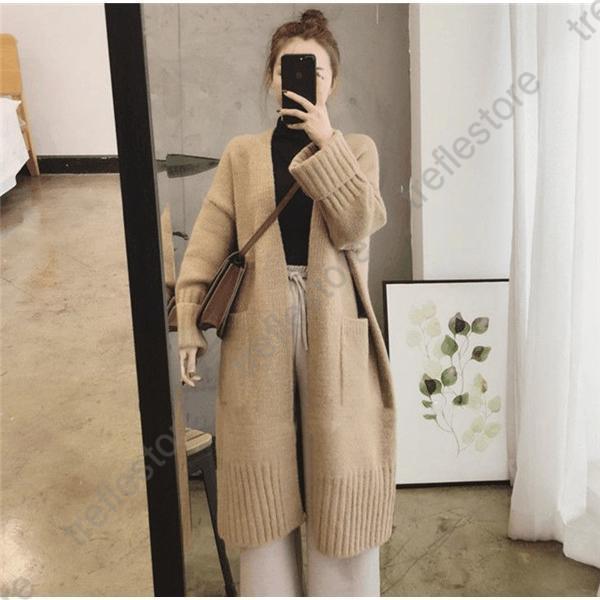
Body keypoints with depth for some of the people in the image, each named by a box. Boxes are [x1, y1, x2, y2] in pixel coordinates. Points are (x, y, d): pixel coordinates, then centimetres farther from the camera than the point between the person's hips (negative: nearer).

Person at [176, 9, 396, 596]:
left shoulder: (356, 149, 6)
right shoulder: (241, 154, 7)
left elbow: (356, 228, -11)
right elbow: (207, 244, 2)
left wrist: (326, 142, -14)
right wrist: (189, 325, -6)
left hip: (334, 329, 0)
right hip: (259, 330, 1)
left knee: (337, 467, 7)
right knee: (265, 473, 9)